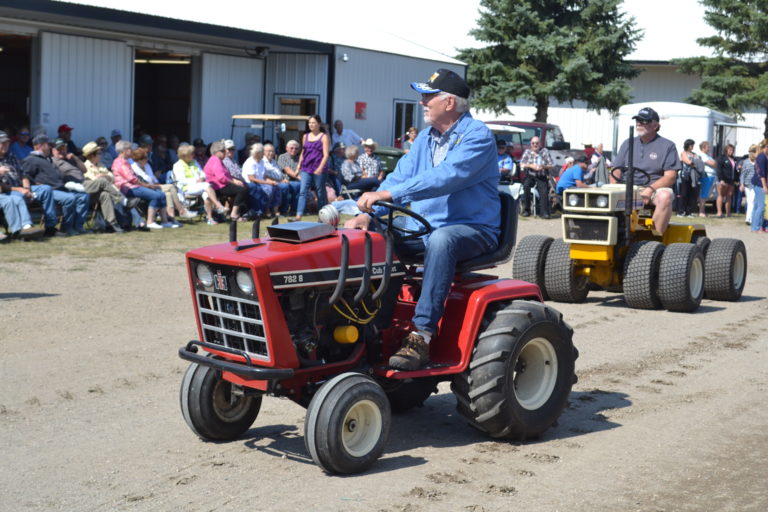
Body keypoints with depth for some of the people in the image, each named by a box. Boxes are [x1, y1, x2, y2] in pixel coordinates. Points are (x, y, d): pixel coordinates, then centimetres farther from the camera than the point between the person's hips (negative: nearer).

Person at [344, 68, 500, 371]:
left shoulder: (477, 136, -12)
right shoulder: (426, 138, 14)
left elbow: (444, 178, -28)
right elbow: (401, 176, 7)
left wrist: (388, 194, -35)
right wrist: (368, 213, -11)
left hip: (472, 229, -7)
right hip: (424, 226, 7)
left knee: (440, 239, -39)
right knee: (371, 236, -10)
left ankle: (421, 336, -39)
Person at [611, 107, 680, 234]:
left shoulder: (667, 146, 6)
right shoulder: (628, 144, 18)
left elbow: (670, 177, -4)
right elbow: (615, 171, 14)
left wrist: (650, 189, -19)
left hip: (657, 187, -3)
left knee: (665, 196, -37)